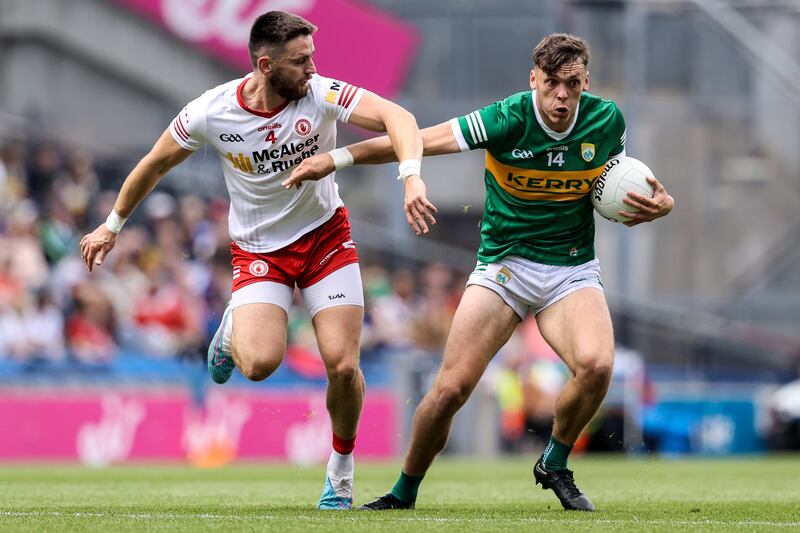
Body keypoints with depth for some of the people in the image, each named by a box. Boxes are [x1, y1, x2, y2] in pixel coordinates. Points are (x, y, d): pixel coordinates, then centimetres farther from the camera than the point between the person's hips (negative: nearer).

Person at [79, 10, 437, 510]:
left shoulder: (322, 94, -20)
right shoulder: (210, 112, -17)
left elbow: (396, 116, -31)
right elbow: (155, 164, 1)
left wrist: (411, 178, -49)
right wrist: (113, 226, 11)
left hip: (325, 236, 0)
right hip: (258, 250, 0)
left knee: (344, 366, -10)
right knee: (260, 363, -22)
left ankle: (342, 468, 17)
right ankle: (234, 330, 16)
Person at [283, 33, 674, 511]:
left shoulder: (606, 119, -5)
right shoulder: (510, 118, -18)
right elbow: (417, 141, -18)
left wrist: (654, 204, -11)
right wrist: (335, 157, -23)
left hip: (572, 270, 2)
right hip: (503, 264, -2)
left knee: (597, 365, -27)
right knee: (451, 387, -11)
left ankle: (554, 465, 0)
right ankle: (404, 493, 13)